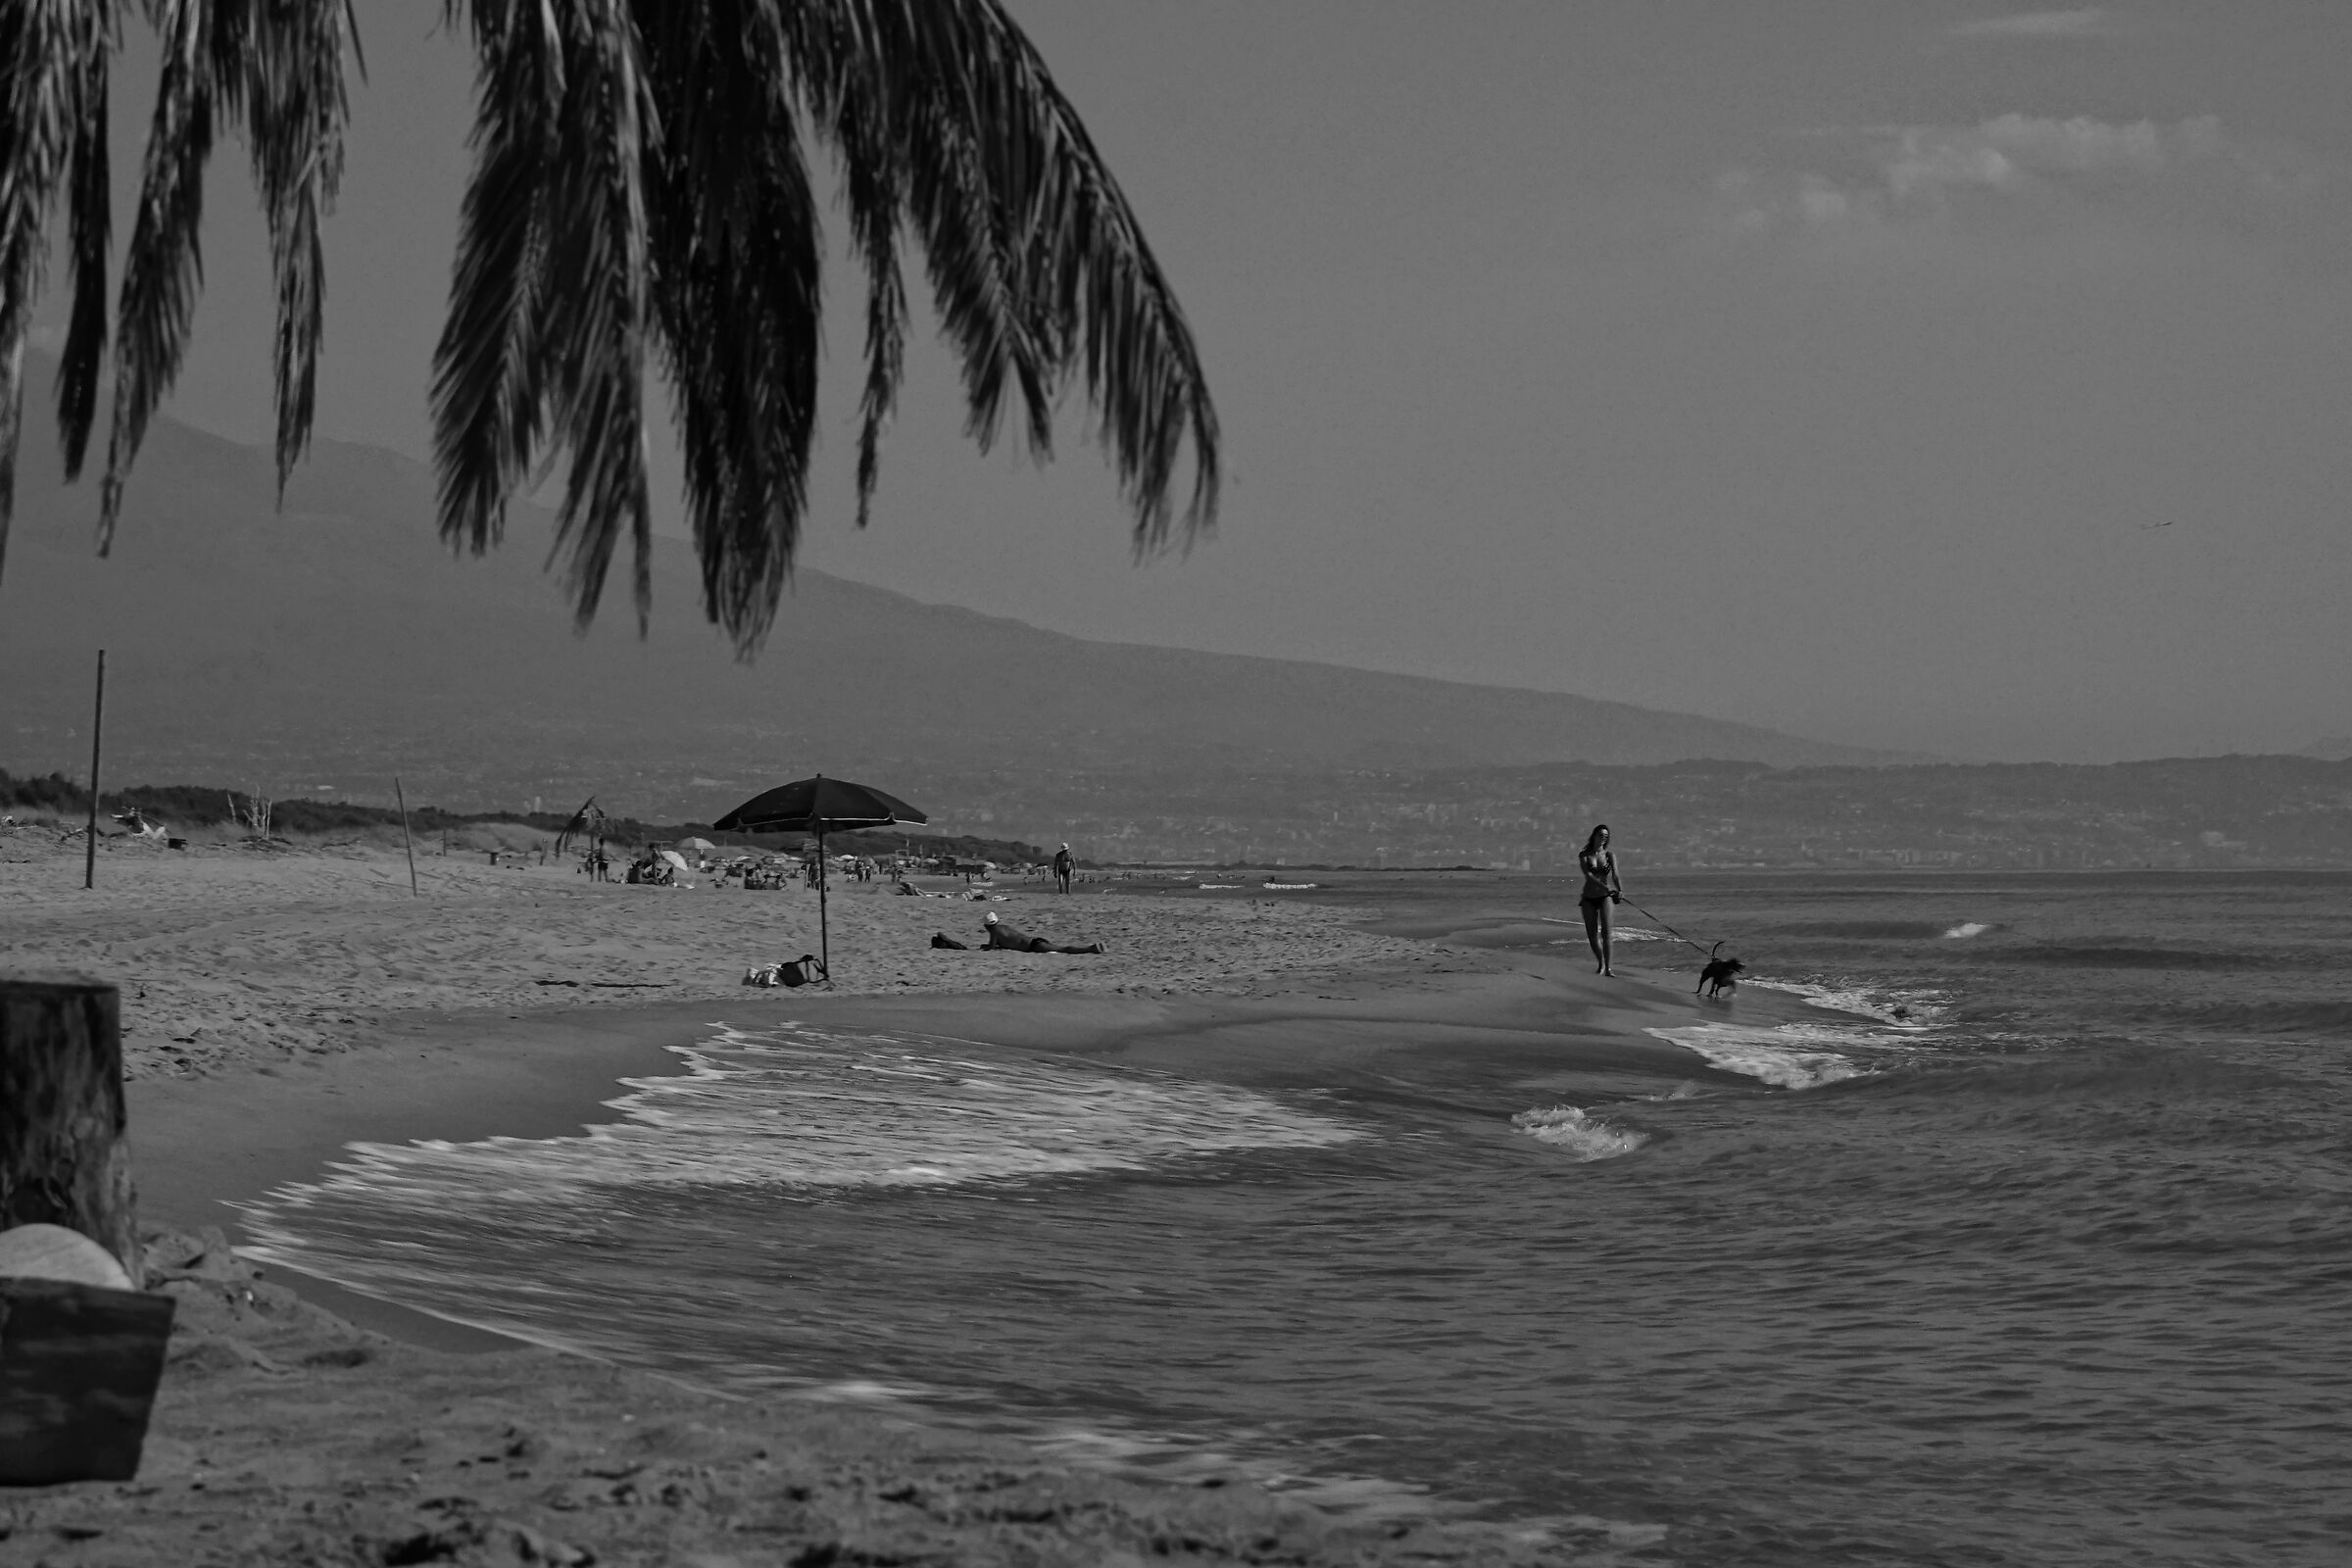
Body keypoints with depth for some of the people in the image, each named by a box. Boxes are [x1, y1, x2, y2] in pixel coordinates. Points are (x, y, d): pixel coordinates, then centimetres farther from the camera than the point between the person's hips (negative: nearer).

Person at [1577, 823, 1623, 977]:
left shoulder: (1609, 856, 3)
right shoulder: (1584, 855, 1)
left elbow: (1615, 875, -9)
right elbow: (1588, 875, -14)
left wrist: (1620, 890, -29)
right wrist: (1605, 887, -28)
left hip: (1605, 897, -1)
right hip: (1589, 899, 1)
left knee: (1606, 932, -16)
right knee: (1592, 935, 4)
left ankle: (1608, 967, -15)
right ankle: (1600, 963, 27)